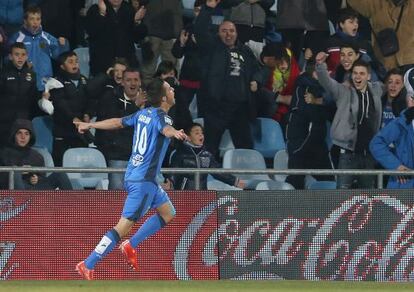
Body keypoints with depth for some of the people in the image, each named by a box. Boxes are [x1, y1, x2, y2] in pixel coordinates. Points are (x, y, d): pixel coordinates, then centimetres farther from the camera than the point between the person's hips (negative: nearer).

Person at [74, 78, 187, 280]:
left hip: (133, 174, 10)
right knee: (124, 225, -10)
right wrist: (175, 133, -61)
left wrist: (90, 125, 36)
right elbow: (165, 129, -39)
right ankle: (88, 265, -11)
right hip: (143, 180, -10)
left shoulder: (143, 114, 11)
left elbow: (117, 122, 22)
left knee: (168, 213, 19)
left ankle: (130, 246, 17)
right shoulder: (161, 117, -14)